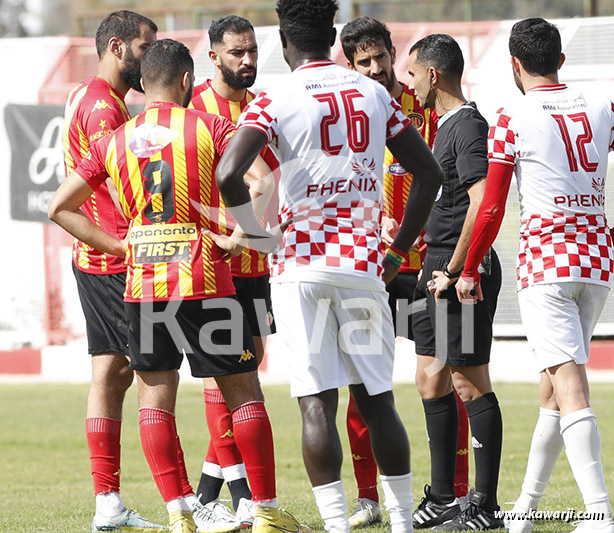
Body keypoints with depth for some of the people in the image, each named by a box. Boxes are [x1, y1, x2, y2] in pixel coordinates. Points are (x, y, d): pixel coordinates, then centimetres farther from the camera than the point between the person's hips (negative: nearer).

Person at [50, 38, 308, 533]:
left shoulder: (114, 142, 8)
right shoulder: (211, 127, -3)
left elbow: (60, 207, 11)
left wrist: (116, 246, 13)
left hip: (143, 284, 3)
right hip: (205, 281, -3)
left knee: (155, 395, 8)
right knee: (243, 391, 6)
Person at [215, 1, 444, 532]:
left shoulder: (275, 101, -5)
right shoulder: (375, 94, 8)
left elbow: (228, 174, -19)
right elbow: (429, 172, 11)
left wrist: (256, 233, -3)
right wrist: (399, 249, 19)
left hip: (301, 264, -3)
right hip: (363, 263, 3)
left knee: (318, 403, -3)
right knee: (377, 399, 12)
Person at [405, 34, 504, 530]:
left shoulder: (469, 127, -15)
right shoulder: (444, 125, 17)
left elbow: (481, 204, -24)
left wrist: (455, 272, -20)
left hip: (465, 271, -10)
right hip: (440, 267, 10)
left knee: (470, 382, -6)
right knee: (431, 379, 13)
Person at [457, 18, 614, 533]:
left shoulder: (514, 118, -6)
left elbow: (490, 210, -5)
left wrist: (468, 271, 7)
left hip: (546, 258, -6)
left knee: (569, 384, -13)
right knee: (554, 386, 15)